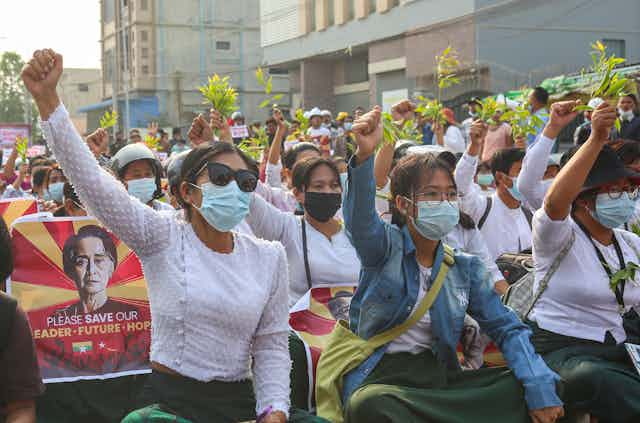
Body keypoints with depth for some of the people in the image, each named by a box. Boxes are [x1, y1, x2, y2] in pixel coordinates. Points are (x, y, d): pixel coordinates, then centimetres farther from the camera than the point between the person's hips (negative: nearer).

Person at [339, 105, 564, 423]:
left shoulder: (465, 269, 12)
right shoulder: (385, 246, 0)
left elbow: (508, 329, 7)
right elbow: (360, 219, -23)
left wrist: (540, 388, -11)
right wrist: (365, 155, -43)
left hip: (439, 377, 4)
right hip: (379, 377, -4)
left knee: (519, 388, -18)